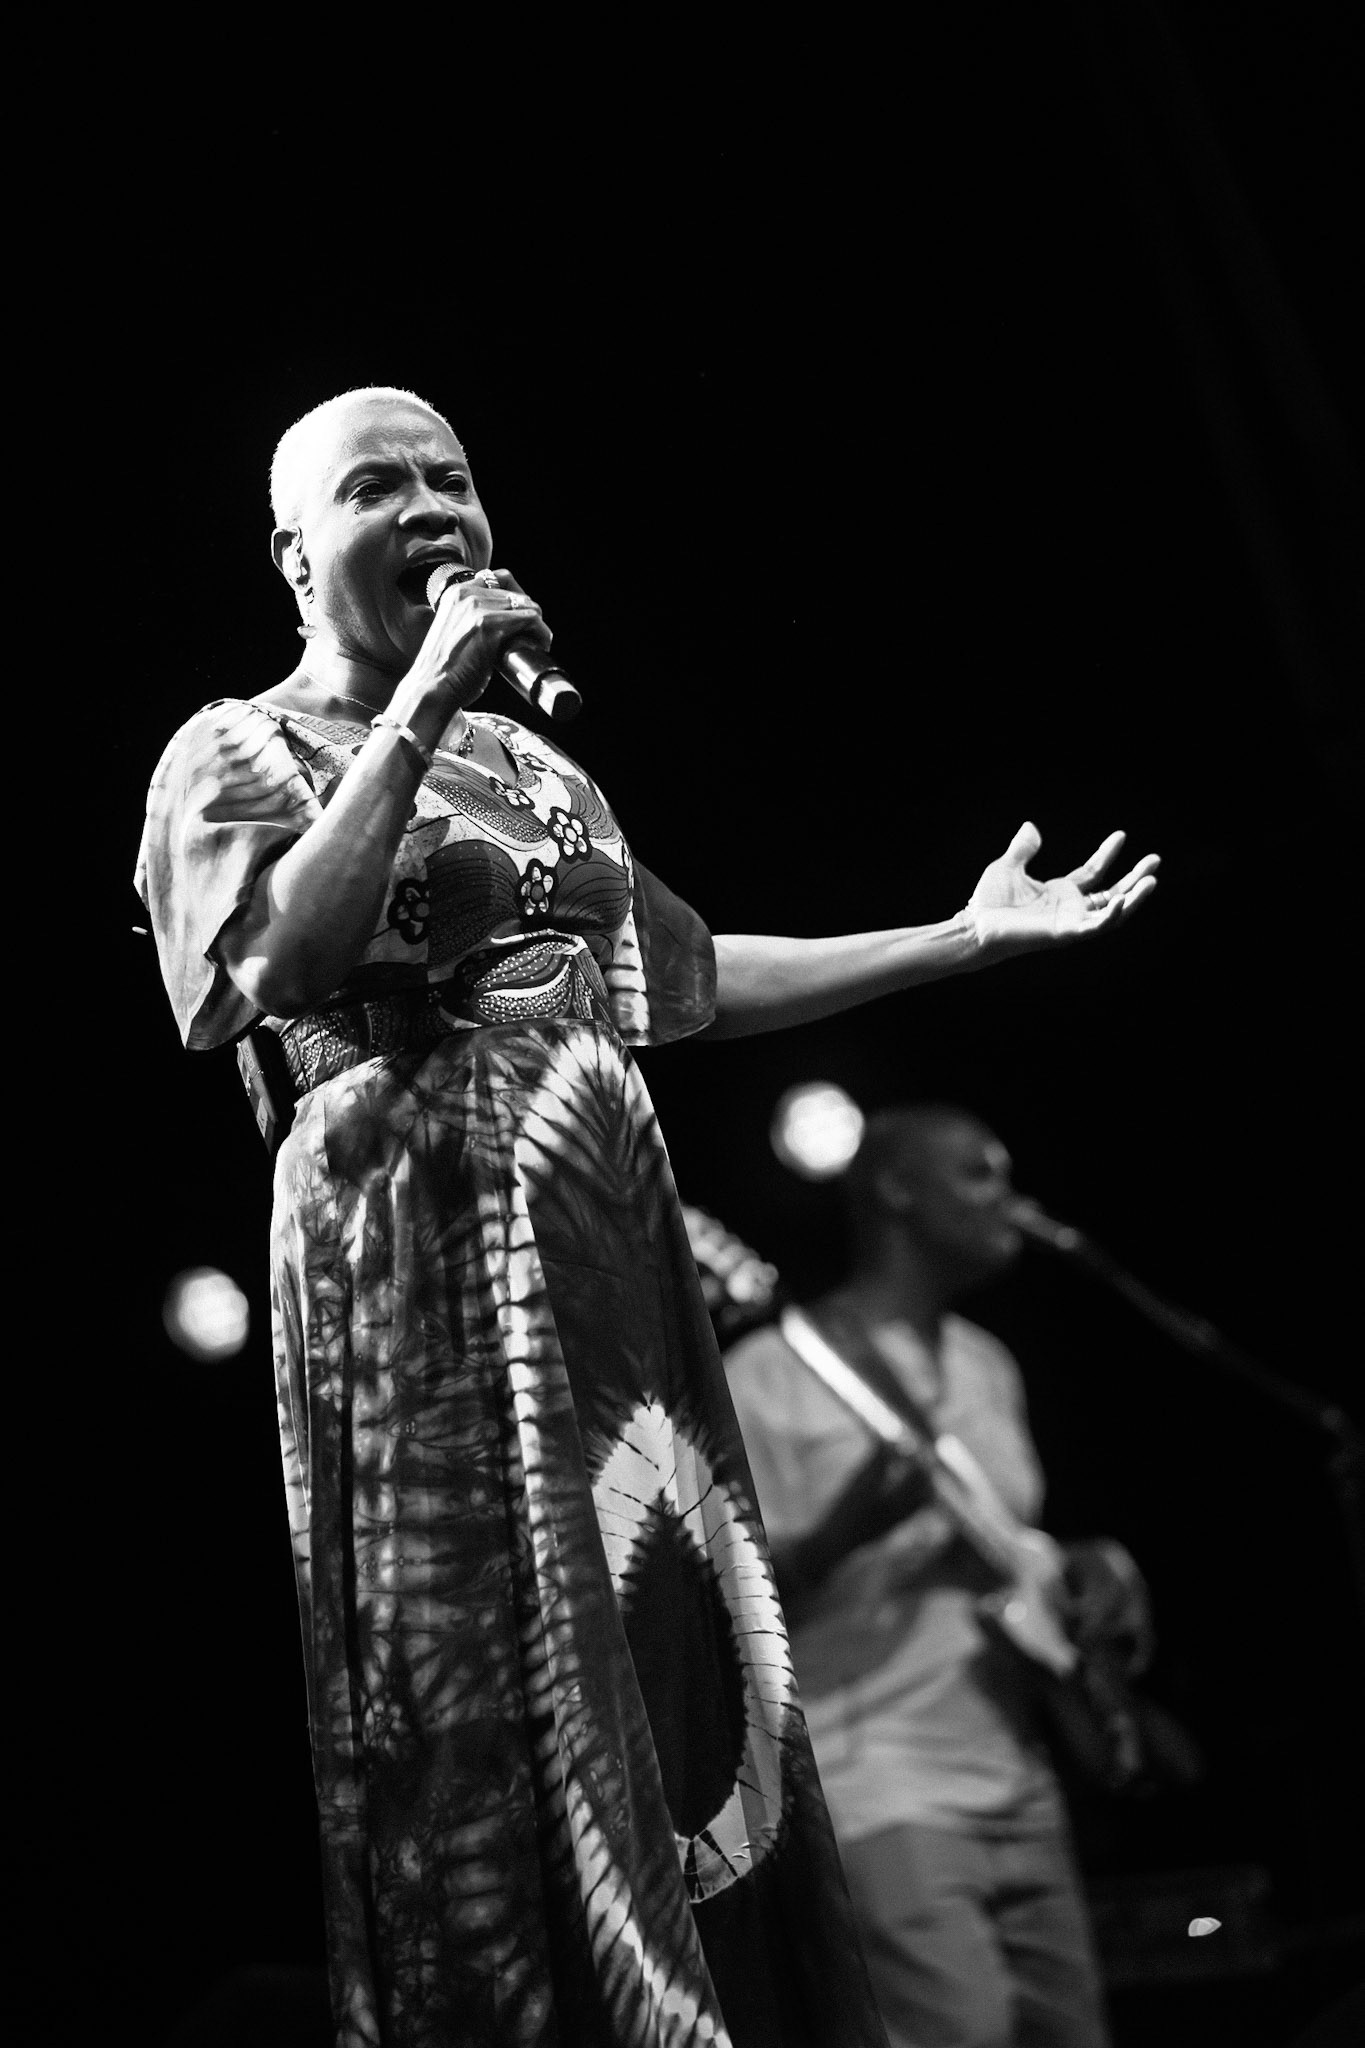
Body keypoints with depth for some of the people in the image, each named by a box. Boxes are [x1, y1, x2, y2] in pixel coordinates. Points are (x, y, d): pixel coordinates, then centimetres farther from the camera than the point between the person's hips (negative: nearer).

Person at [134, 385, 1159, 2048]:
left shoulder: (533, 766, 22)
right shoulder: (241, 753, 2)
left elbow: (686, 976, 25)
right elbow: (291, 961, -18)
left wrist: (971, 934, 25)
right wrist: (423, 700, -15)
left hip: (611, 1246, 7)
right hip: (424, 1250, -7)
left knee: (681, 1670, 4)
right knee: (486, 1693, -8)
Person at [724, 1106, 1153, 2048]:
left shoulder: (990, 1366, 15)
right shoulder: (774, 1376, -9)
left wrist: (1088, 1569, 4)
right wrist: (848, 1527, -29)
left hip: (1021, 1791, 8)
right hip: (878, 1797, -8)